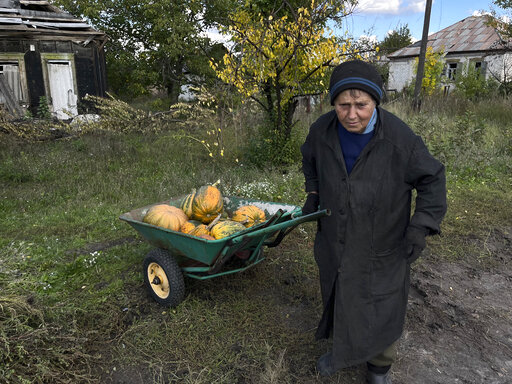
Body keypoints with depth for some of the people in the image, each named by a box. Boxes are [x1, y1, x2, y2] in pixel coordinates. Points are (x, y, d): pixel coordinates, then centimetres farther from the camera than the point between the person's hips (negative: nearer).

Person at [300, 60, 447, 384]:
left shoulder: (400, 138, -23)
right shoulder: (322, 131, -12)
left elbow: (432, 179, -10)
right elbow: (310, 160, 12)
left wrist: (421, 226, -17)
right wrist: (313, 194, 1)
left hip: (382, 248, -3)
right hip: (335, 244, 4)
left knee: (382, 310, 13)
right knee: (338, 301, 23)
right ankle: (343, 350, 53)